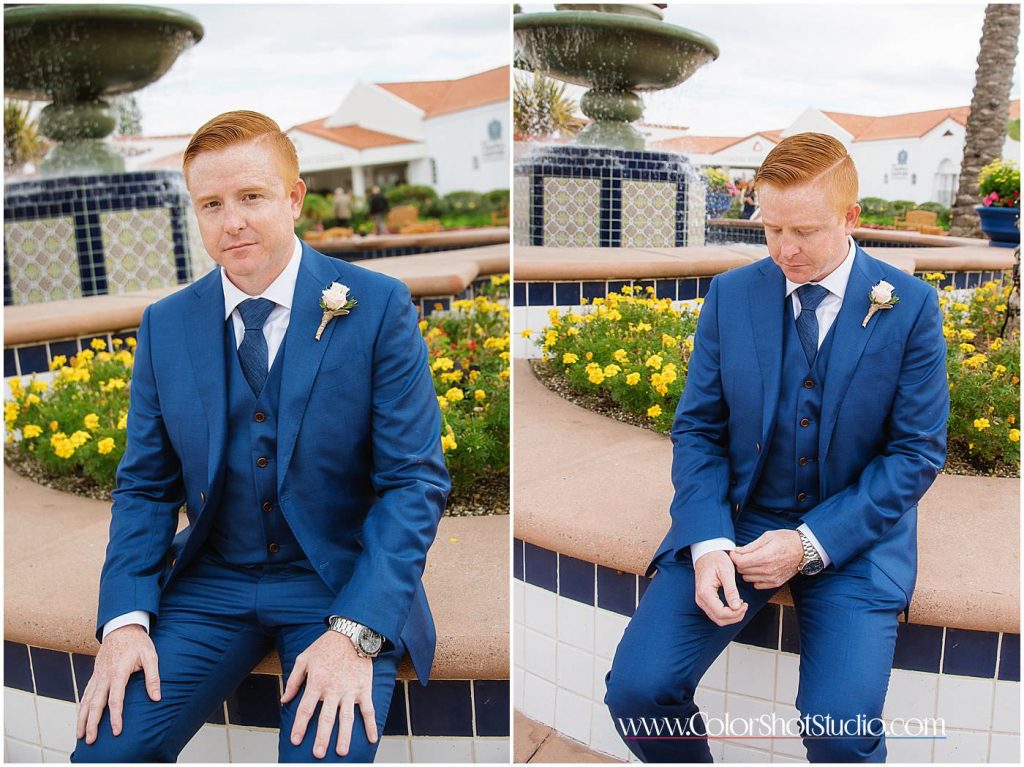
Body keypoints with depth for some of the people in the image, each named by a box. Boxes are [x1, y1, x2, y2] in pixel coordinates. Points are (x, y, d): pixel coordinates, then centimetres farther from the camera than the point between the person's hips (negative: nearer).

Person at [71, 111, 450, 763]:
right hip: (210, 584, 4)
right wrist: (126, 619, -8)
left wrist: (356, 632, -21)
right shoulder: (165, 324, 3)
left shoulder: (378, 307, -9)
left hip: (345, 583, -3)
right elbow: (146, 486, 7)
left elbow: (415, 481, -11)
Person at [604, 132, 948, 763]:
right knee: (636, 687, -15)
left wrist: (811, 543, -15)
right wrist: (707, 543, -14)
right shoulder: (730, 295, 1)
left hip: (855, 533, -1)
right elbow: (697, 429, 2)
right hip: (734, 519, 2)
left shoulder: (911, 307, -4)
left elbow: (918, 452, -4)